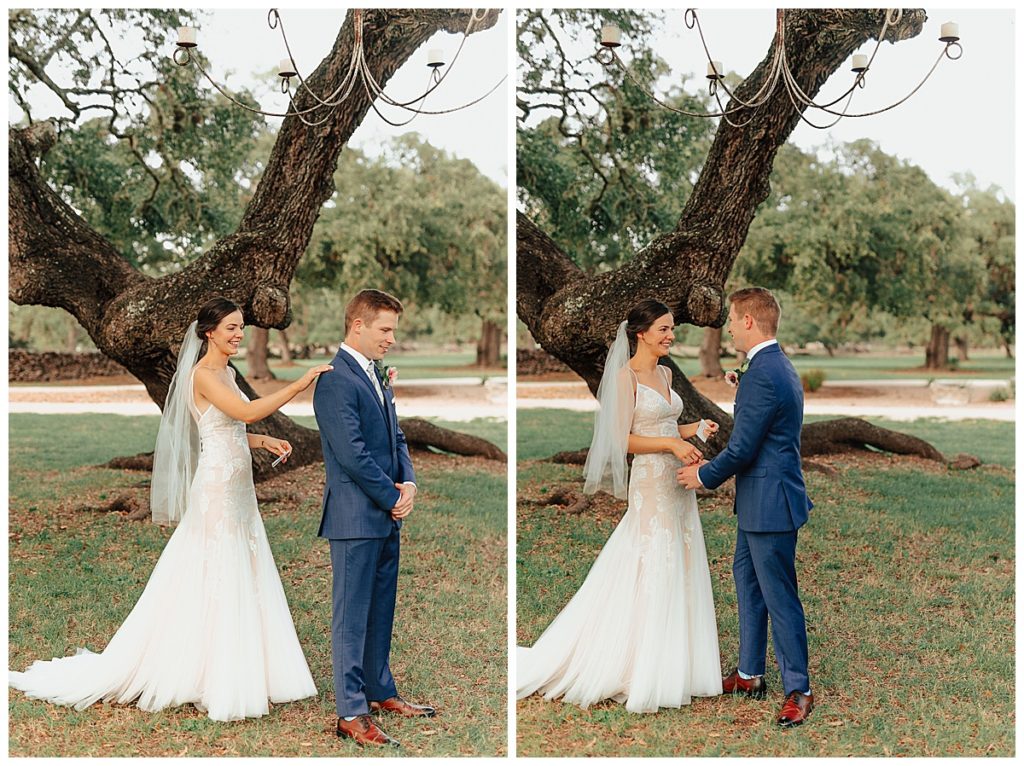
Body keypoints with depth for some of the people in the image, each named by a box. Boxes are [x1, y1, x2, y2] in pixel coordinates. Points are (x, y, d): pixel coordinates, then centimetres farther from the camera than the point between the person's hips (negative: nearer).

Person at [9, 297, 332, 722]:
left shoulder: (226, 372, 15)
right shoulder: (203, 374, -13)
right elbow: (248, 411, -26)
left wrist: (262, 441, 7)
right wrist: (299, 384, -27)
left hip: (237, 490, 9)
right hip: (217, 489, -9)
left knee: (242, 581, 11)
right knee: (215, 579, -4)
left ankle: (238, 675, 19)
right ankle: (217, 684, 5)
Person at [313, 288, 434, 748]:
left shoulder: (378, 375, 14)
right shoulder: (336, 381, -16)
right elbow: (352, 454, -20)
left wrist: (408, 482, 0)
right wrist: (393, 498, -12)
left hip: (387, 518, 9)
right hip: (355, 518, -9)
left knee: (380, 611, 17)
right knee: (352, 616, -2)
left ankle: (380, 692, 29)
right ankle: (351, 713, 4)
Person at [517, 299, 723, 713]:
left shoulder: (665, 373, 13)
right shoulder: (626, 376, -10)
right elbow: (622, 439, -13)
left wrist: (693, 429, 3)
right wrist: (671, 443, -20)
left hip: (678, 484, 8)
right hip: (651, 483, -8)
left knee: (680, 570, 9)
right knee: (652, 573, -5)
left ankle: (674, 667, 17)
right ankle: (646, 674, 4)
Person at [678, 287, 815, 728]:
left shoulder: (762, 374, -22)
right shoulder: (779, 366, 12)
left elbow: (742, 449, -20)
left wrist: (704, 476, -5)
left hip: (769, 505, -11)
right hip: (760, 503, 11)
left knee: (780, 598, -1)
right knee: (747, 583, 20)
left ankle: (798, 691, 9)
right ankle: (750, 675, 32)